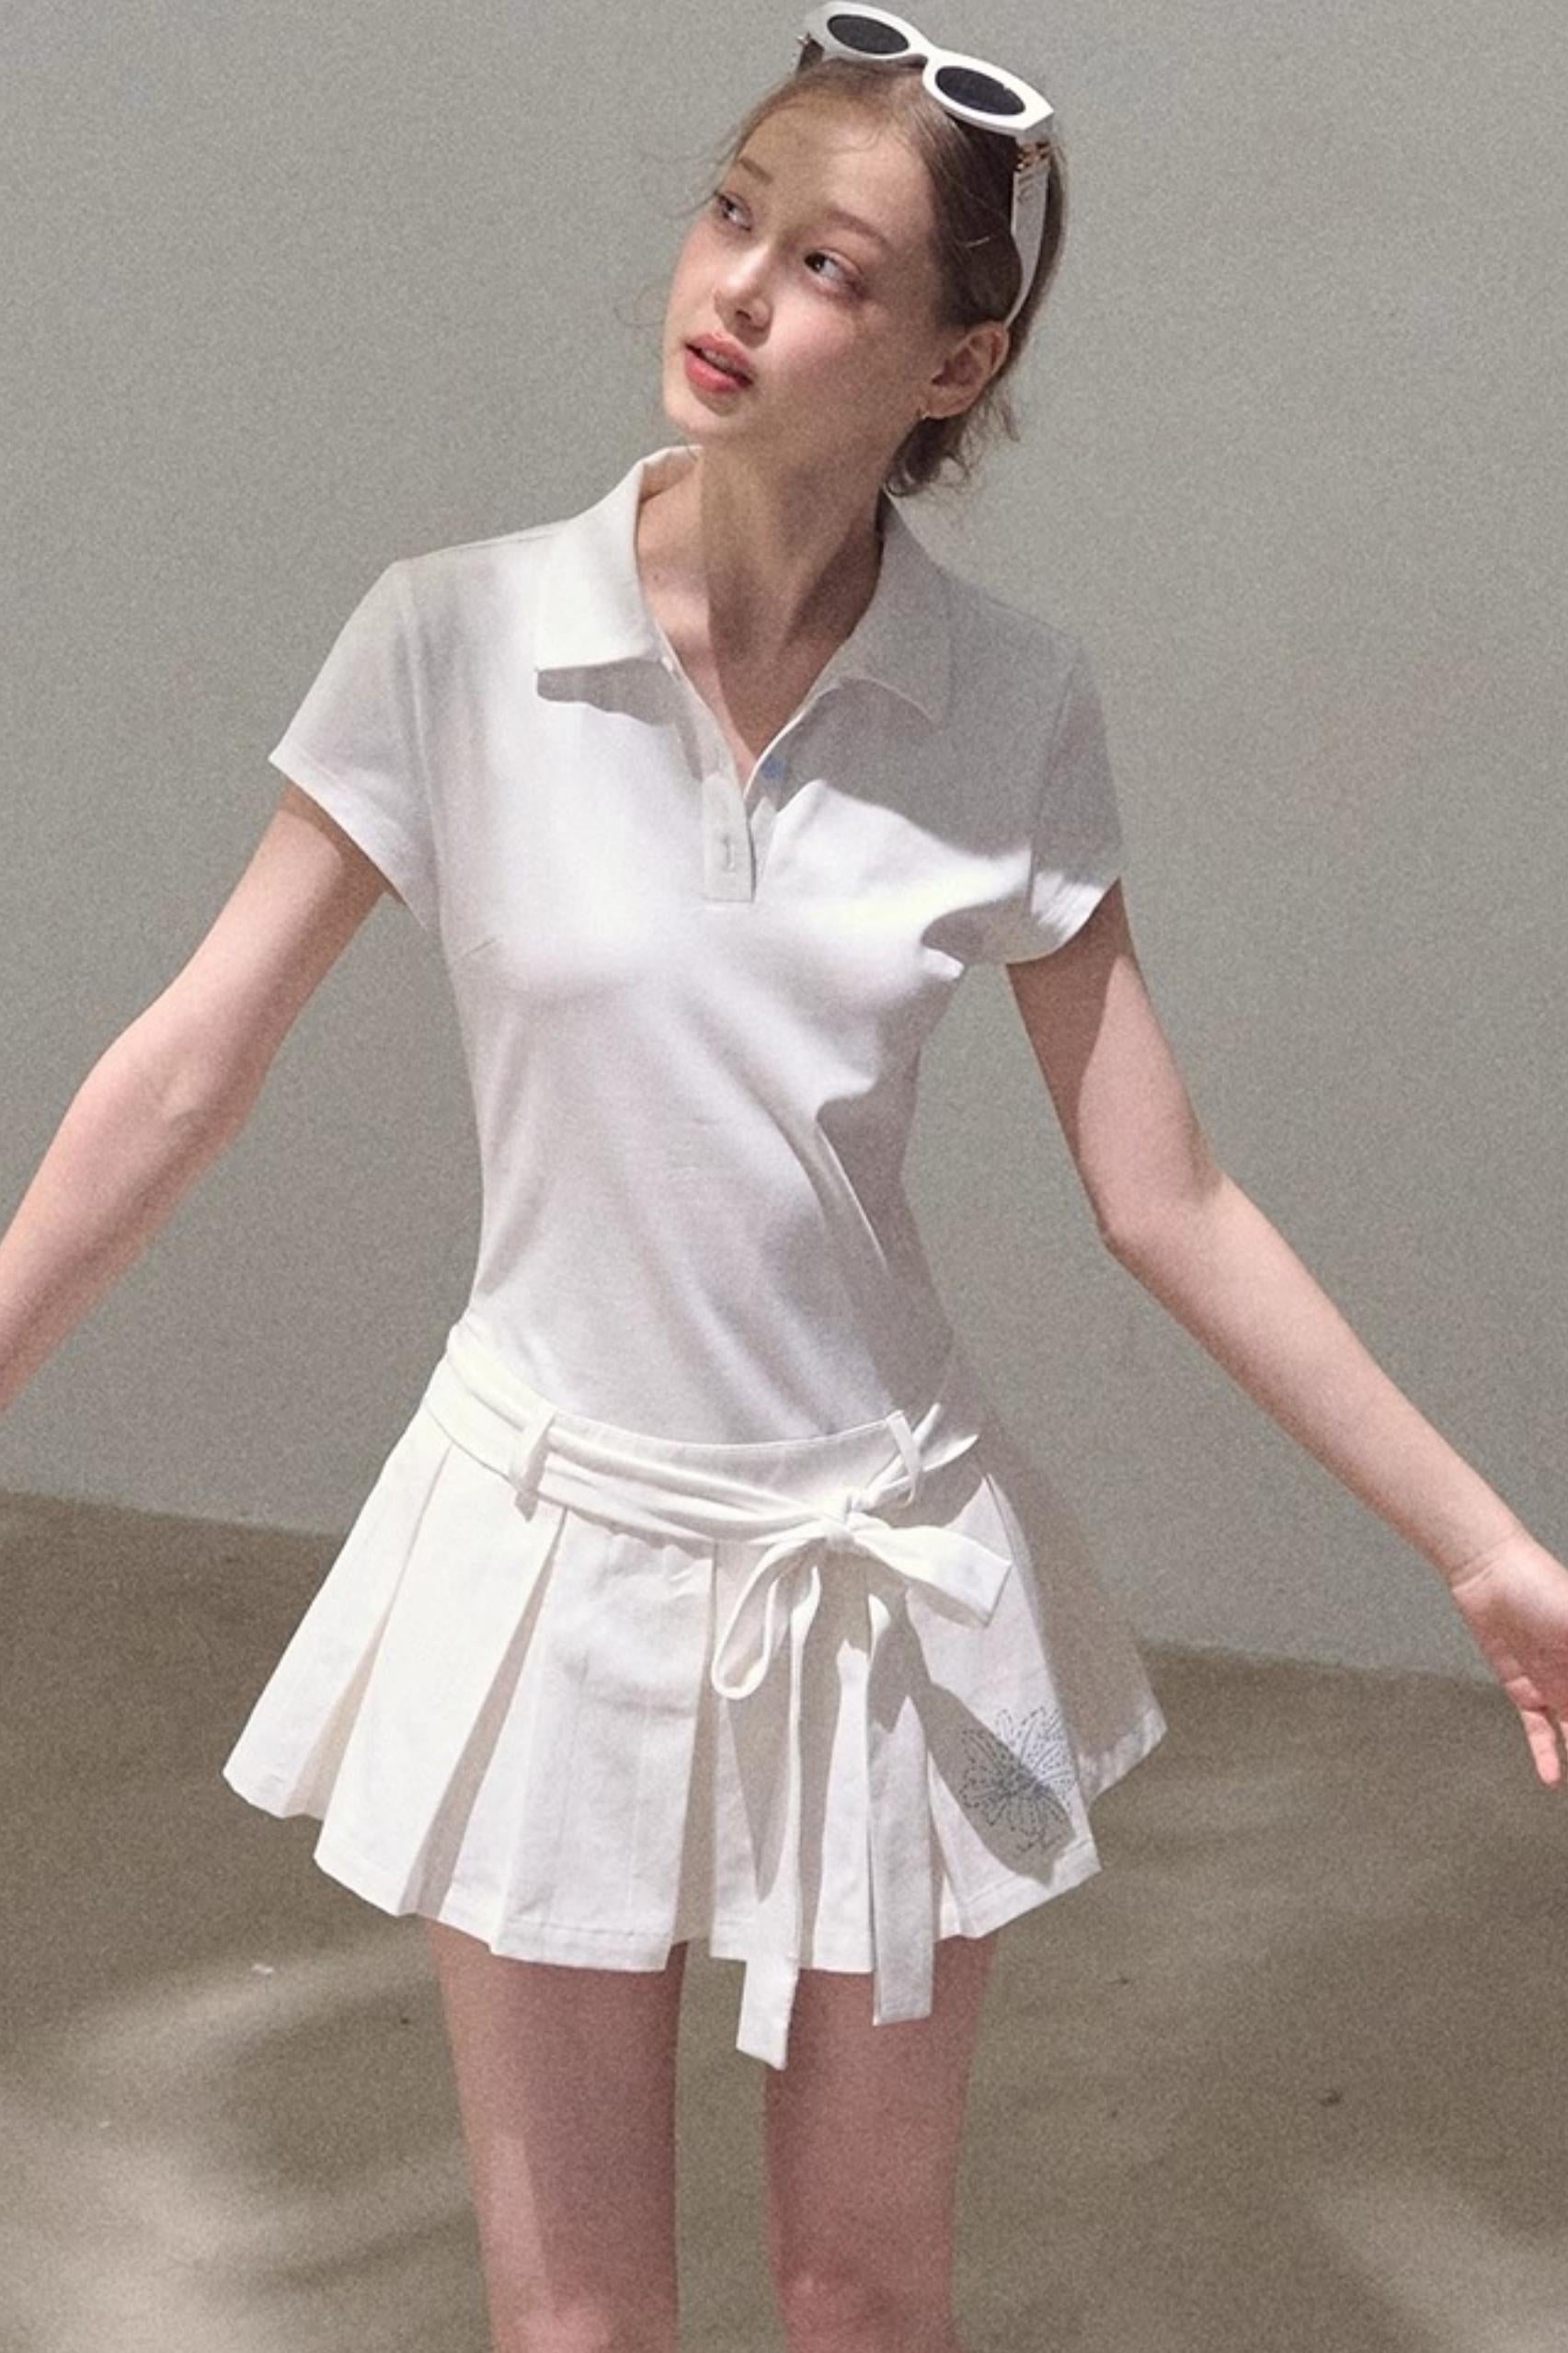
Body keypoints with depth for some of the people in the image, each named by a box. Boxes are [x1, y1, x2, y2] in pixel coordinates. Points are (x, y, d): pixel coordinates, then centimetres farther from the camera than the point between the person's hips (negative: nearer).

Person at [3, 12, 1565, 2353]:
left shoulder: (1011, 705, -8)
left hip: (885, 1569, 1)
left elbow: (1167, 1202, -2)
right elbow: (192, 1066, -4)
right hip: (556, 1545, -1)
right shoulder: (459, 639, -11)